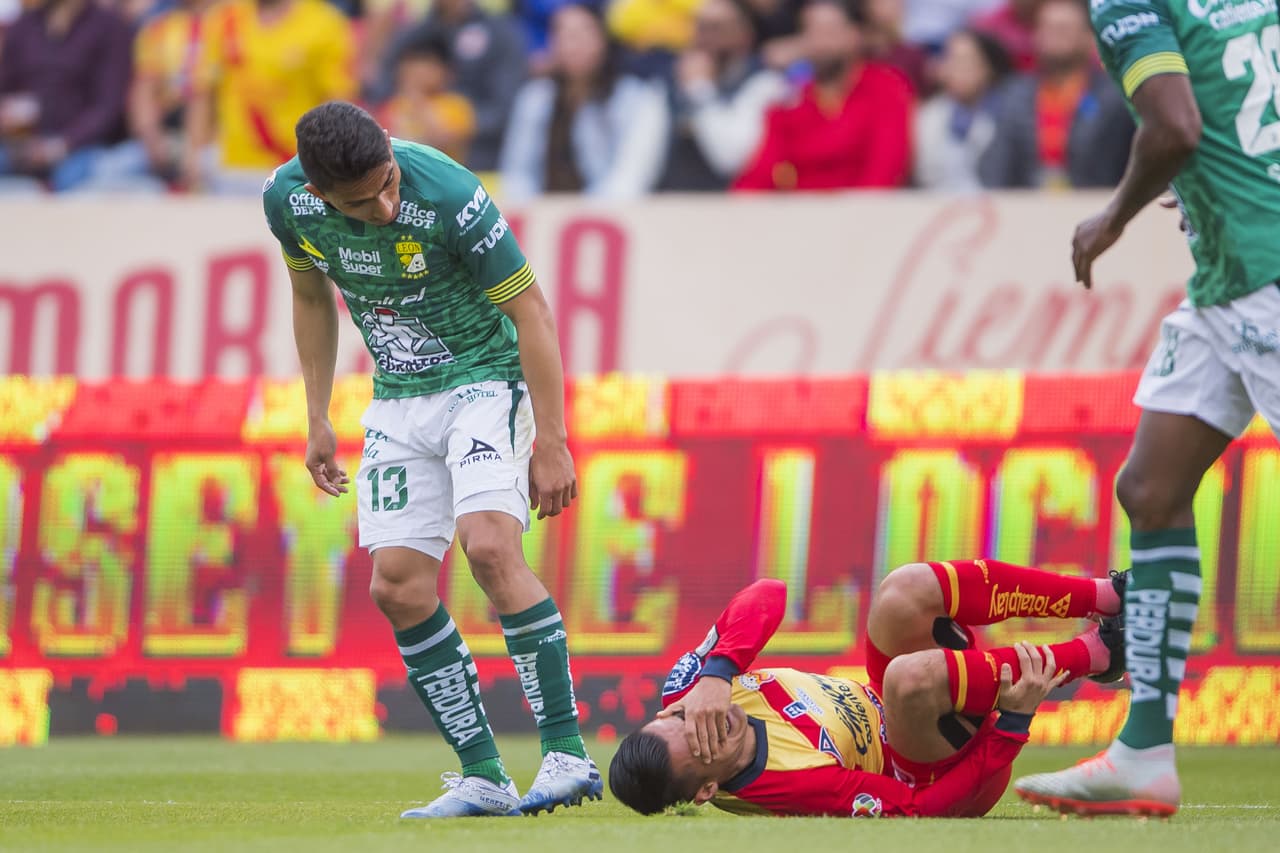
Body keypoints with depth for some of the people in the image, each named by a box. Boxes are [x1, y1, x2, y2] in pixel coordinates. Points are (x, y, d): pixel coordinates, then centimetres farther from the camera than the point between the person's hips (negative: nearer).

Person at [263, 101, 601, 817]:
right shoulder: (288, 200, -13)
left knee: (489, 544, -26)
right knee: (399, 588, -4)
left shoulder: (448, 195, -28)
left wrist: (550, 443, -19)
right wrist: (318, 419, 11)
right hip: (398, 401, 6)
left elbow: (531, 310, -19)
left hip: (486, 377, -6)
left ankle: (569, 754, -22)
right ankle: (485, 778, 3)